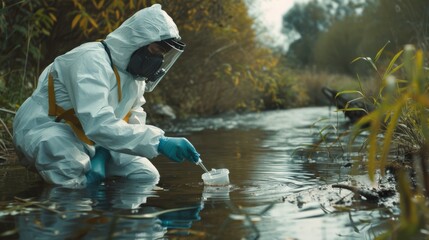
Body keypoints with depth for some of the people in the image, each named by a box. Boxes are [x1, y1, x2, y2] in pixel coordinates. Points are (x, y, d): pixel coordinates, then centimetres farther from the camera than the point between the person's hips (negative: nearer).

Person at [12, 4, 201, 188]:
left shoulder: (135, 72, 1)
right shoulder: (92, 60, -28)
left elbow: (134, 118, 0)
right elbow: (99, 125, -41)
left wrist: (102, 153, -19)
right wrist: (159, 142, -45)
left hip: (90, 140, 8)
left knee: (147, 176, -2)